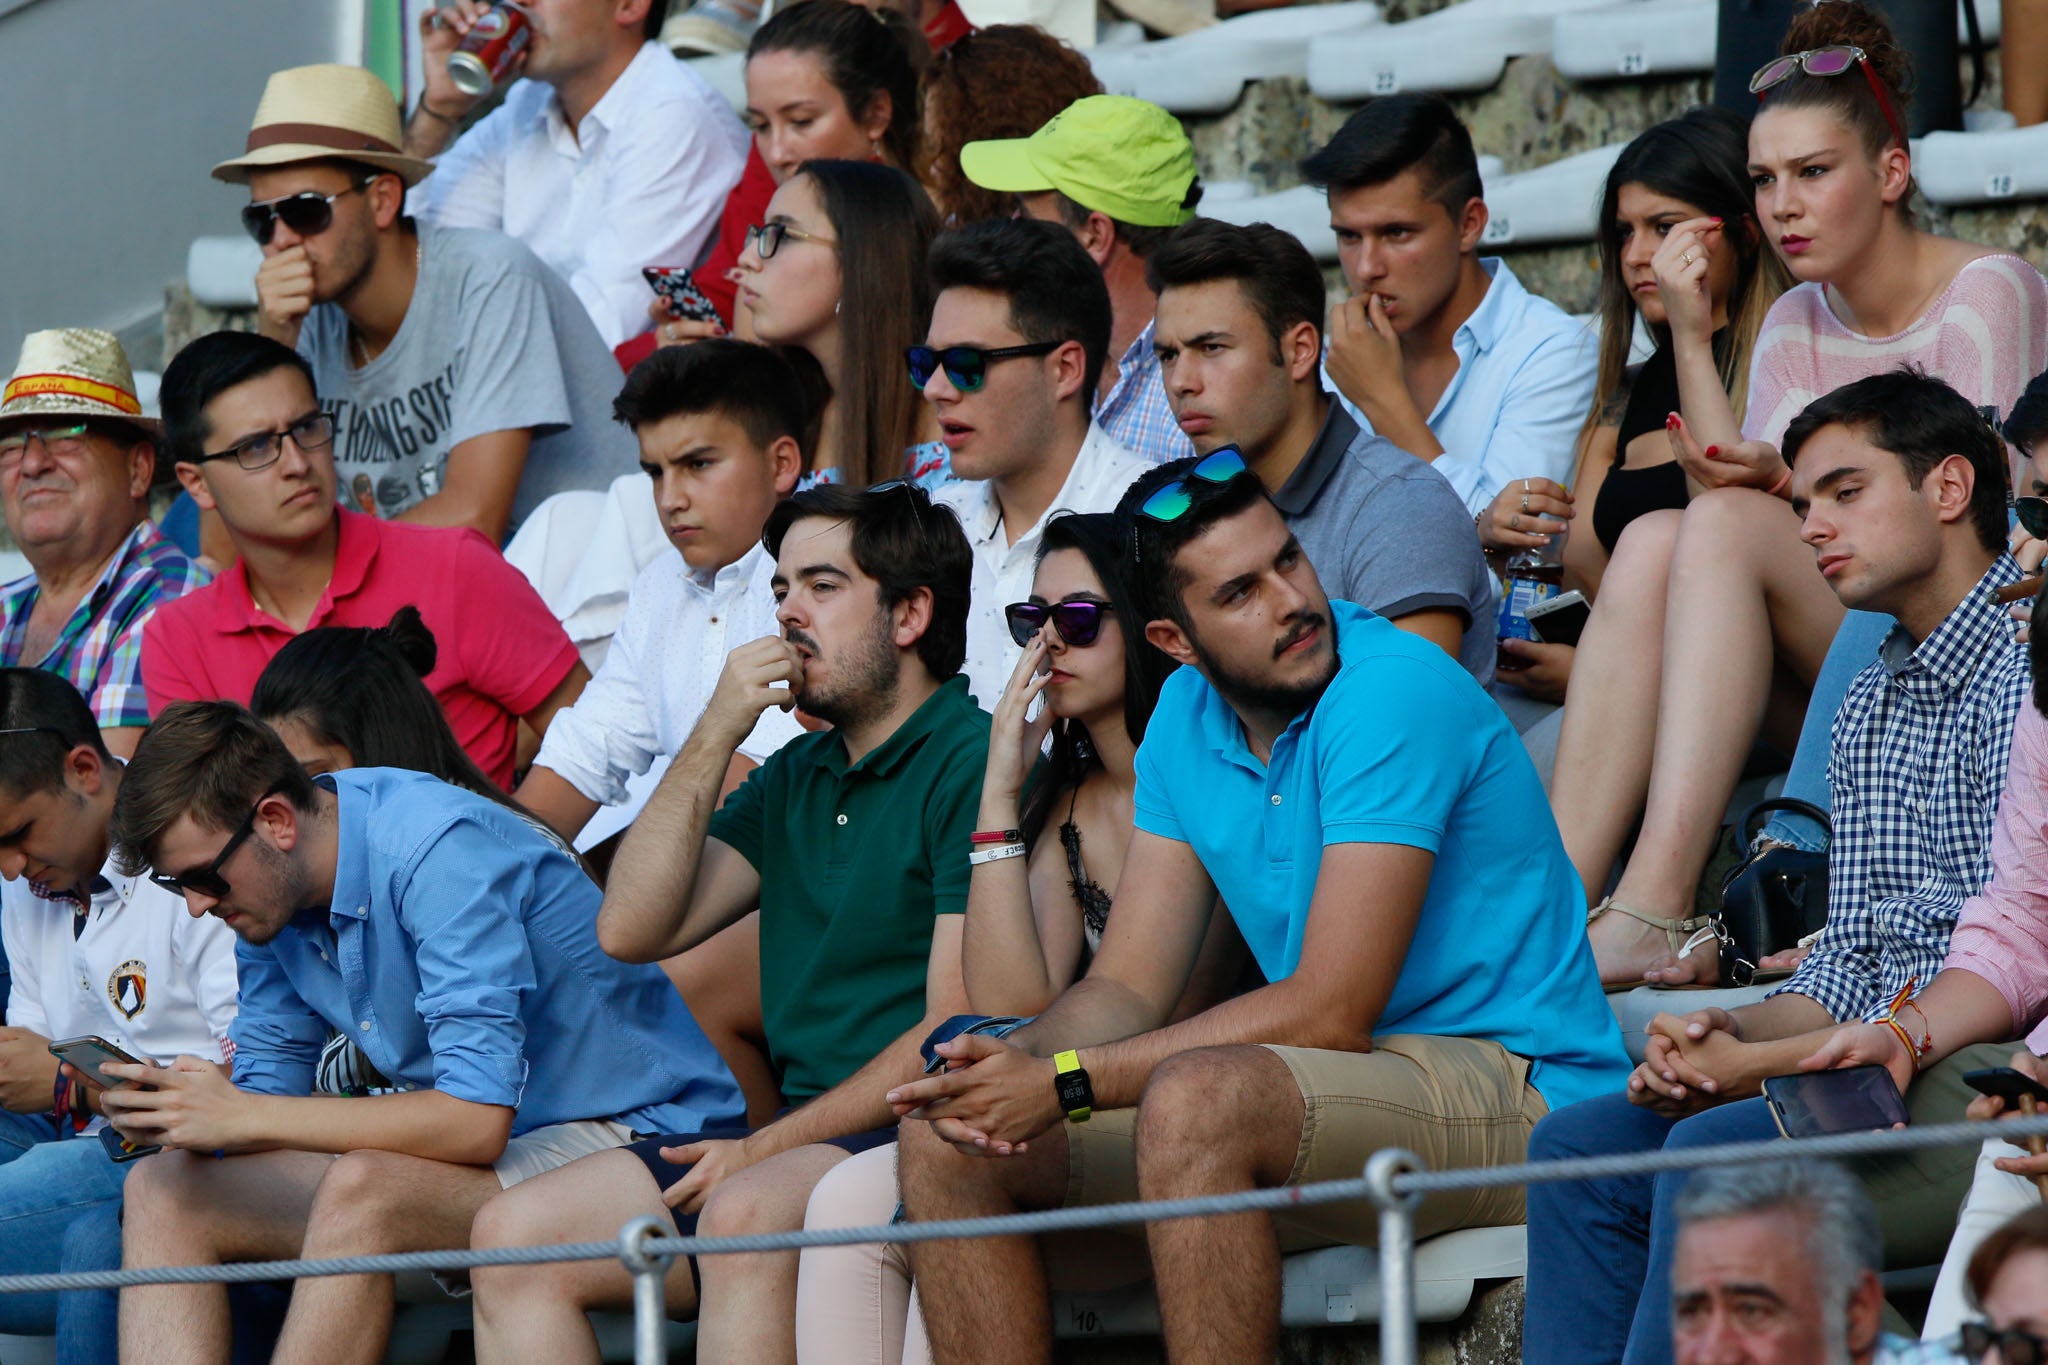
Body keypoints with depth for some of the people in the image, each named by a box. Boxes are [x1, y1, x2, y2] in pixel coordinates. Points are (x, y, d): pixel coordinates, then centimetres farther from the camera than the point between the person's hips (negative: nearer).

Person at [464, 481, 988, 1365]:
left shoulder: (970, 764, -7)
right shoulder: (795, 777, 21)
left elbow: (955, 1034, -14)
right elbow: (631, 930, 11)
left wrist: (767, 1148, -14)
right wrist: (715, 737, 2)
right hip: (796, 1144, 8)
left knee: (746, 1213, -38)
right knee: (515, 1233, -7)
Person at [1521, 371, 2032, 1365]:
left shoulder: (2027, 669, -10)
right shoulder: (1868, 710, 21)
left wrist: (1765, 1062, -14)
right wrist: (1730, 1035, -4)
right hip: (1891, 1068, 9)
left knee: (1718, 1151, -27)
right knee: (1581, 1145, -5)